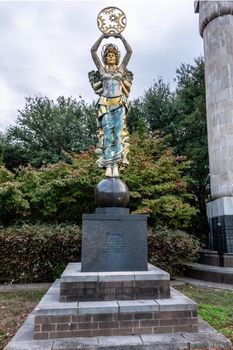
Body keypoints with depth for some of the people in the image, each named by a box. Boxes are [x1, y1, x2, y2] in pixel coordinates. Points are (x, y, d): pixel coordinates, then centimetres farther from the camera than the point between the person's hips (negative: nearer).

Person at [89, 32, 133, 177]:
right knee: (107, 133, -8)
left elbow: (129, 51, 11)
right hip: (106, 104, -1)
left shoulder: (121, 68, 17)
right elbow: (93, 51, 8)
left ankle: (116, 165, -9)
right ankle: (108, 166, -9)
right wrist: (103, 37, 7)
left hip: (120, 104, 1)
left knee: (118, 133, -8)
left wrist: (121, 37, 10)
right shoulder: (102, 68, 15)